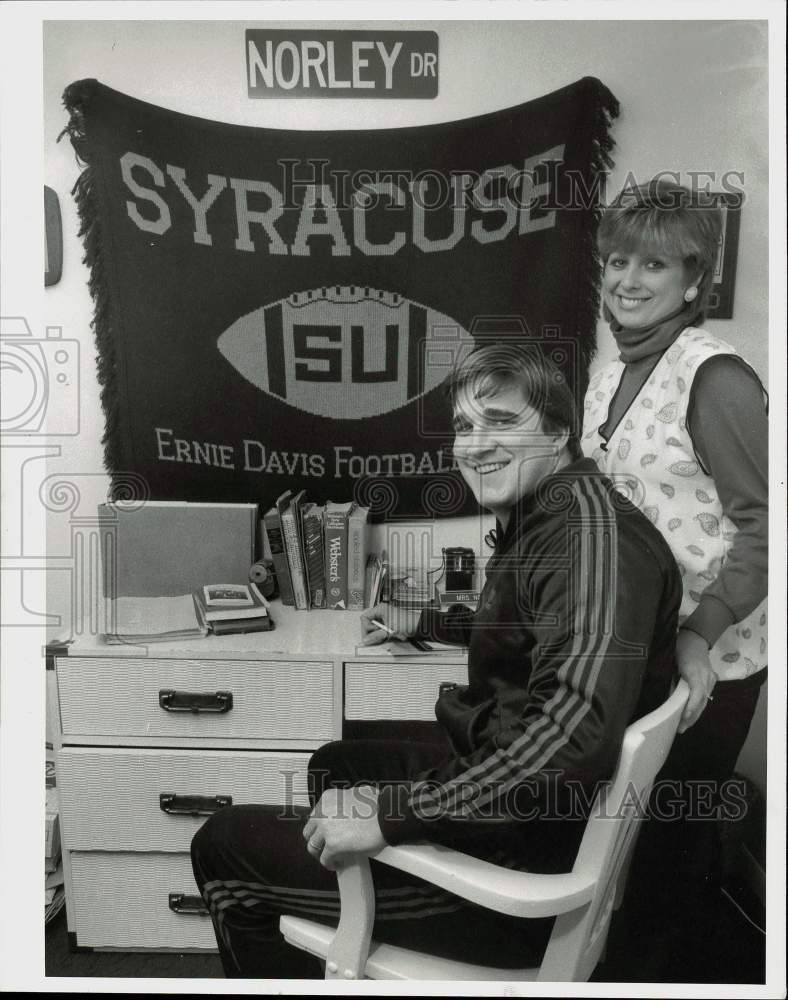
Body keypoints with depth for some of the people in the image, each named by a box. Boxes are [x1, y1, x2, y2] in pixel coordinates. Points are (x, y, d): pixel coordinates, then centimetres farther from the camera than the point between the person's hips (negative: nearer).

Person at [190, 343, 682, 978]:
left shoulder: (593, 522, -24)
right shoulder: (535, 523, 7)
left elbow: (575, 729, -37)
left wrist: (392, 813, -32)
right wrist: (417, 624, 31)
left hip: (527, 857, -10)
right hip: (490, 786, 10)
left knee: (223, 844, -1)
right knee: (335, 764, 32)